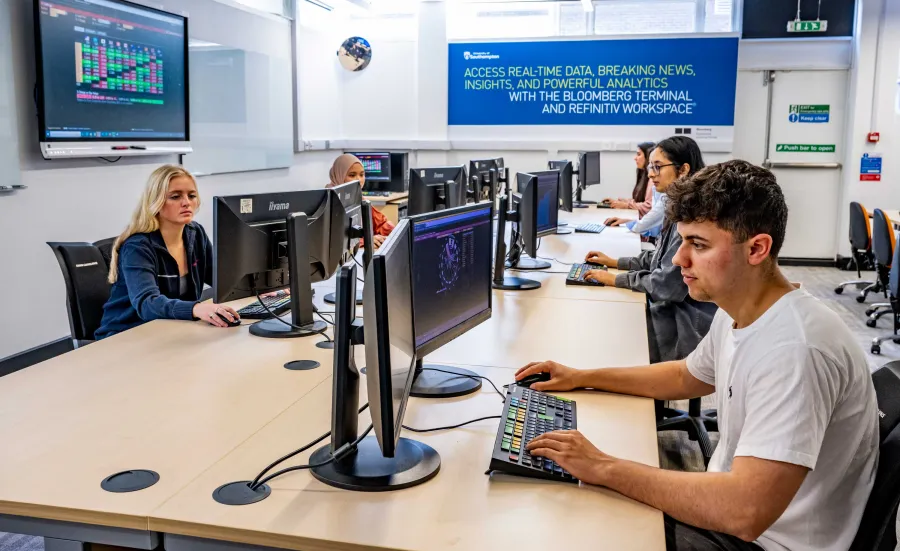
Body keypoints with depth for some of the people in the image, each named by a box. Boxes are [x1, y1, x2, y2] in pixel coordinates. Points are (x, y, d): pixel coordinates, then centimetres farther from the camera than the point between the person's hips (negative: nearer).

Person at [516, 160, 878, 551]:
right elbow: (687, 377, 19)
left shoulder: (793, 348, -31)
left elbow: (745, 513, -37)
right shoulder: (738, 312, -1)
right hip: (726, 507, 8)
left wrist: (604, 469, -28)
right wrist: (582, 379, 12)